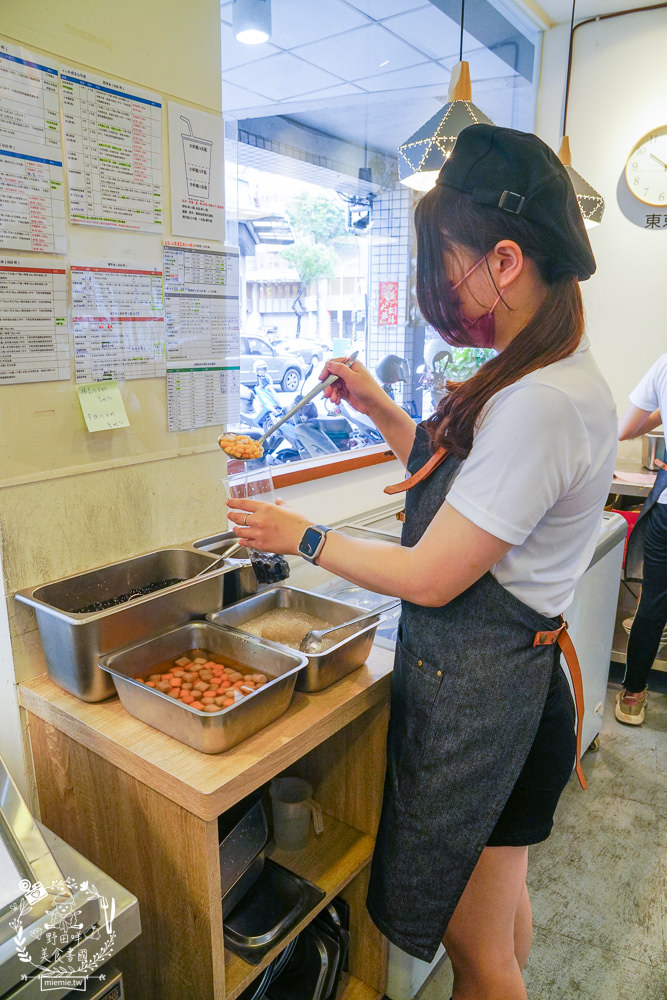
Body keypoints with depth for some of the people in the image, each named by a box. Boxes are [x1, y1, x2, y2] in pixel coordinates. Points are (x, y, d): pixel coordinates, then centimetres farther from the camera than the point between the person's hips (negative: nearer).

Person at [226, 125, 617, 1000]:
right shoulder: (535, 378, 6)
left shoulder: (541, 404, -26)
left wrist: (302, 536, -9)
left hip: (477, 691, -9)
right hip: (505, 673, 9)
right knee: (500, 901, 29)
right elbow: (459, 479, 16)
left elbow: (431, 578, -22)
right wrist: (383, 411, 7)